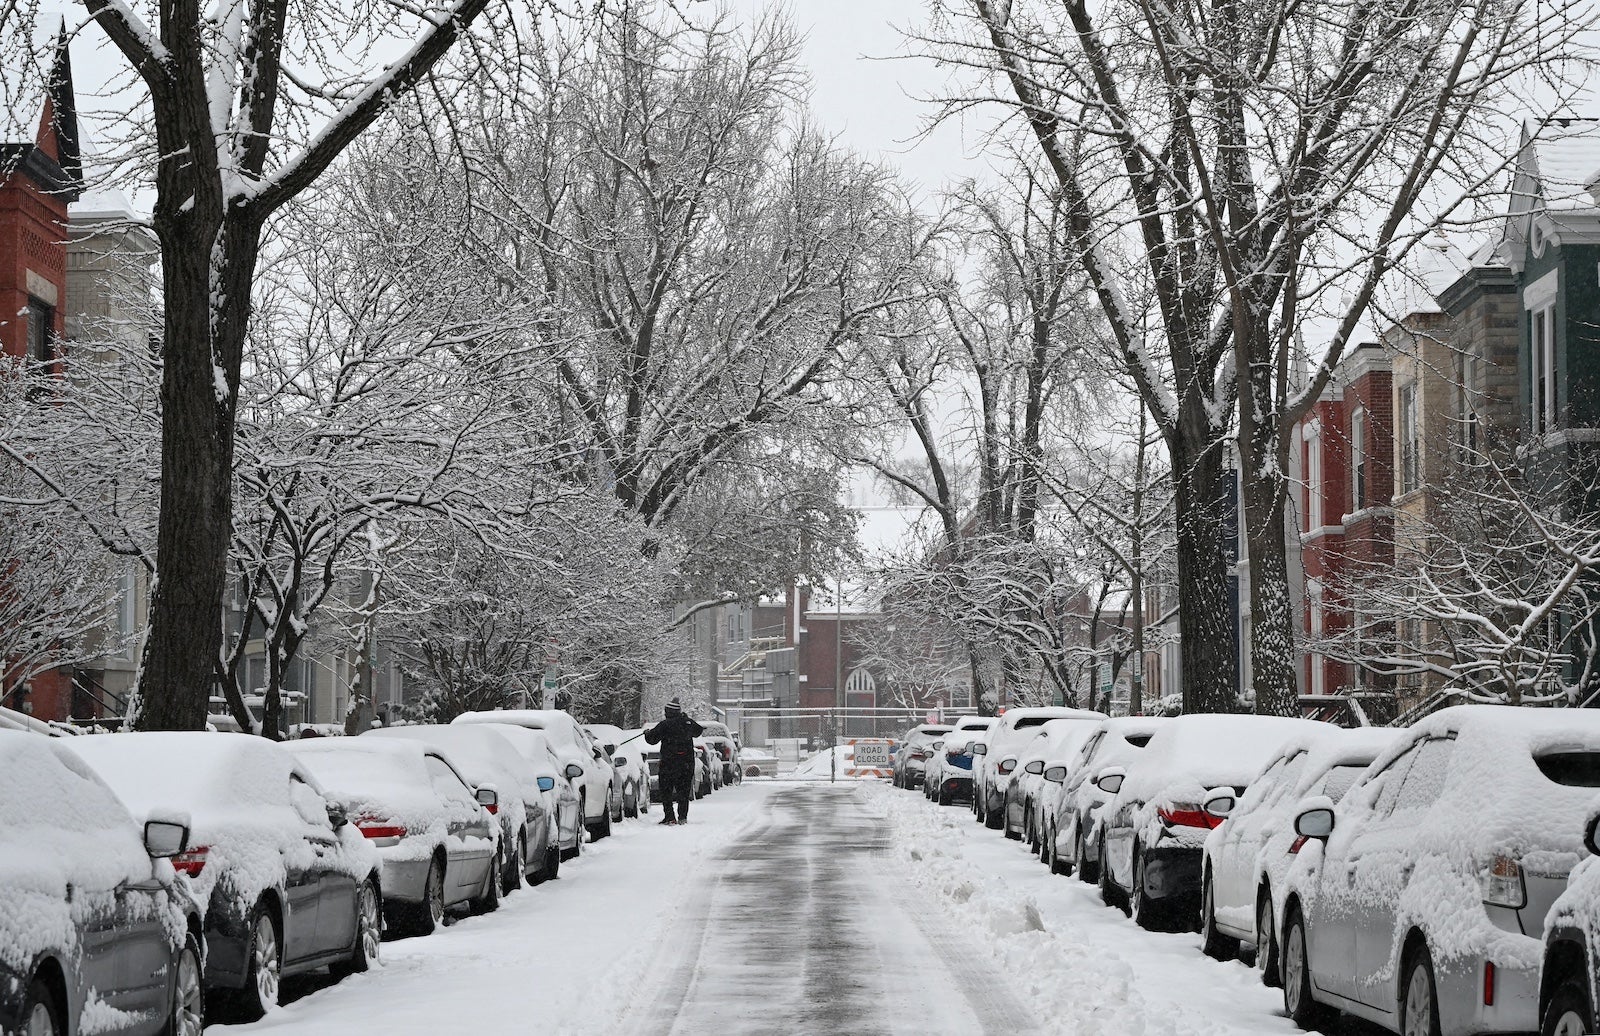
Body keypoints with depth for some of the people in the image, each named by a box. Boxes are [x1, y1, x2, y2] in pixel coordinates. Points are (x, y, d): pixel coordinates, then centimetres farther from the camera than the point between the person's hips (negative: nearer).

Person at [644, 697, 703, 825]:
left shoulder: (665, 725, -11)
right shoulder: (688, 723, 4)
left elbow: (652, 739, -9)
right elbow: (698, 731, 23)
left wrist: (647, 732, 11)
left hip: (669, 762, -5)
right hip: (687, 762, 5)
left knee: (666, 790, 3)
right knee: (684, 791, 13)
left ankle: (669, 817, -4)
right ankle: (683, 817, 10)